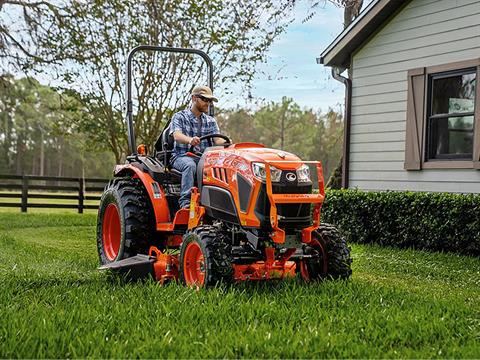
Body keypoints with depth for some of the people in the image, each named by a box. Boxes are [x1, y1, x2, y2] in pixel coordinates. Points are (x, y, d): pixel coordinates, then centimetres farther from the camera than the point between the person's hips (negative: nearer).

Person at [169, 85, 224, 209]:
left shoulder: (210, 121, 17)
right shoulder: (180, 117, 3)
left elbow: (218, 139, 2)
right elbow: (176, 135, -17)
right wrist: (190, 140, -41)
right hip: (181, 156, -3)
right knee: (190, 165, -38)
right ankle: (185, 201, -41)